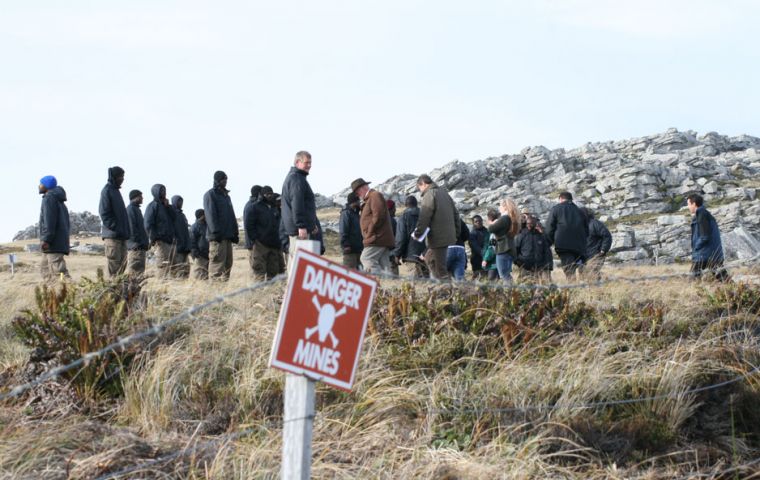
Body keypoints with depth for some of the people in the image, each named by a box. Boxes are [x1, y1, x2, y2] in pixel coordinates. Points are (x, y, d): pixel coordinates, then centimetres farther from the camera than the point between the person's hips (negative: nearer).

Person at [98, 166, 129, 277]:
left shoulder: (115, 190, 19)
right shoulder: (107, 190, -7)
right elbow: (104, 213, -14)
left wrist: (125, 232, 14)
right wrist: (114, 227, -18)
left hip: (121, 235, 9)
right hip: (112, 235, -9)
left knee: (122, 262, 8)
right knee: (114, 263, -10)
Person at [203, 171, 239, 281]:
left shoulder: (226, 195, 23)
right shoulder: (210, 195, -2)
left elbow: (232, 215, 23)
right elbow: (210, 215, -12)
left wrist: (235, 232, 14)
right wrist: (216, 232, -20)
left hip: (228, 235, 8)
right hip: (217, 236, -8)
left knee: (228, 263, 7)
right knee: (217, 261, -12)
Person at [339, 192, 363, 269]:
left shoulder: (356, 213, 20)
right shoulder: (346, 213, -8)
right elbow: (343, 231, -16)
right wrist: (346, 245, -22)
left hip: (358, 248, 10)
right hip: (350, 248, -10)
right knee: (349, 268, -14)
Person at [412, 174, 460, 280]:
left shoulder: (429, 195, -12)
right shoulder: (444, 192, 15)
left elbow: (424, 218, -18)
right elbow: (455, 214, 17)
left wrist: (417, 234, -9)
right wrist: (456, 233, 20)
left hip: (437, 238, -9)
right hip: (449, 235, 9)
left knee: (440, 267, -4)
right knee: (429, 258, 23)